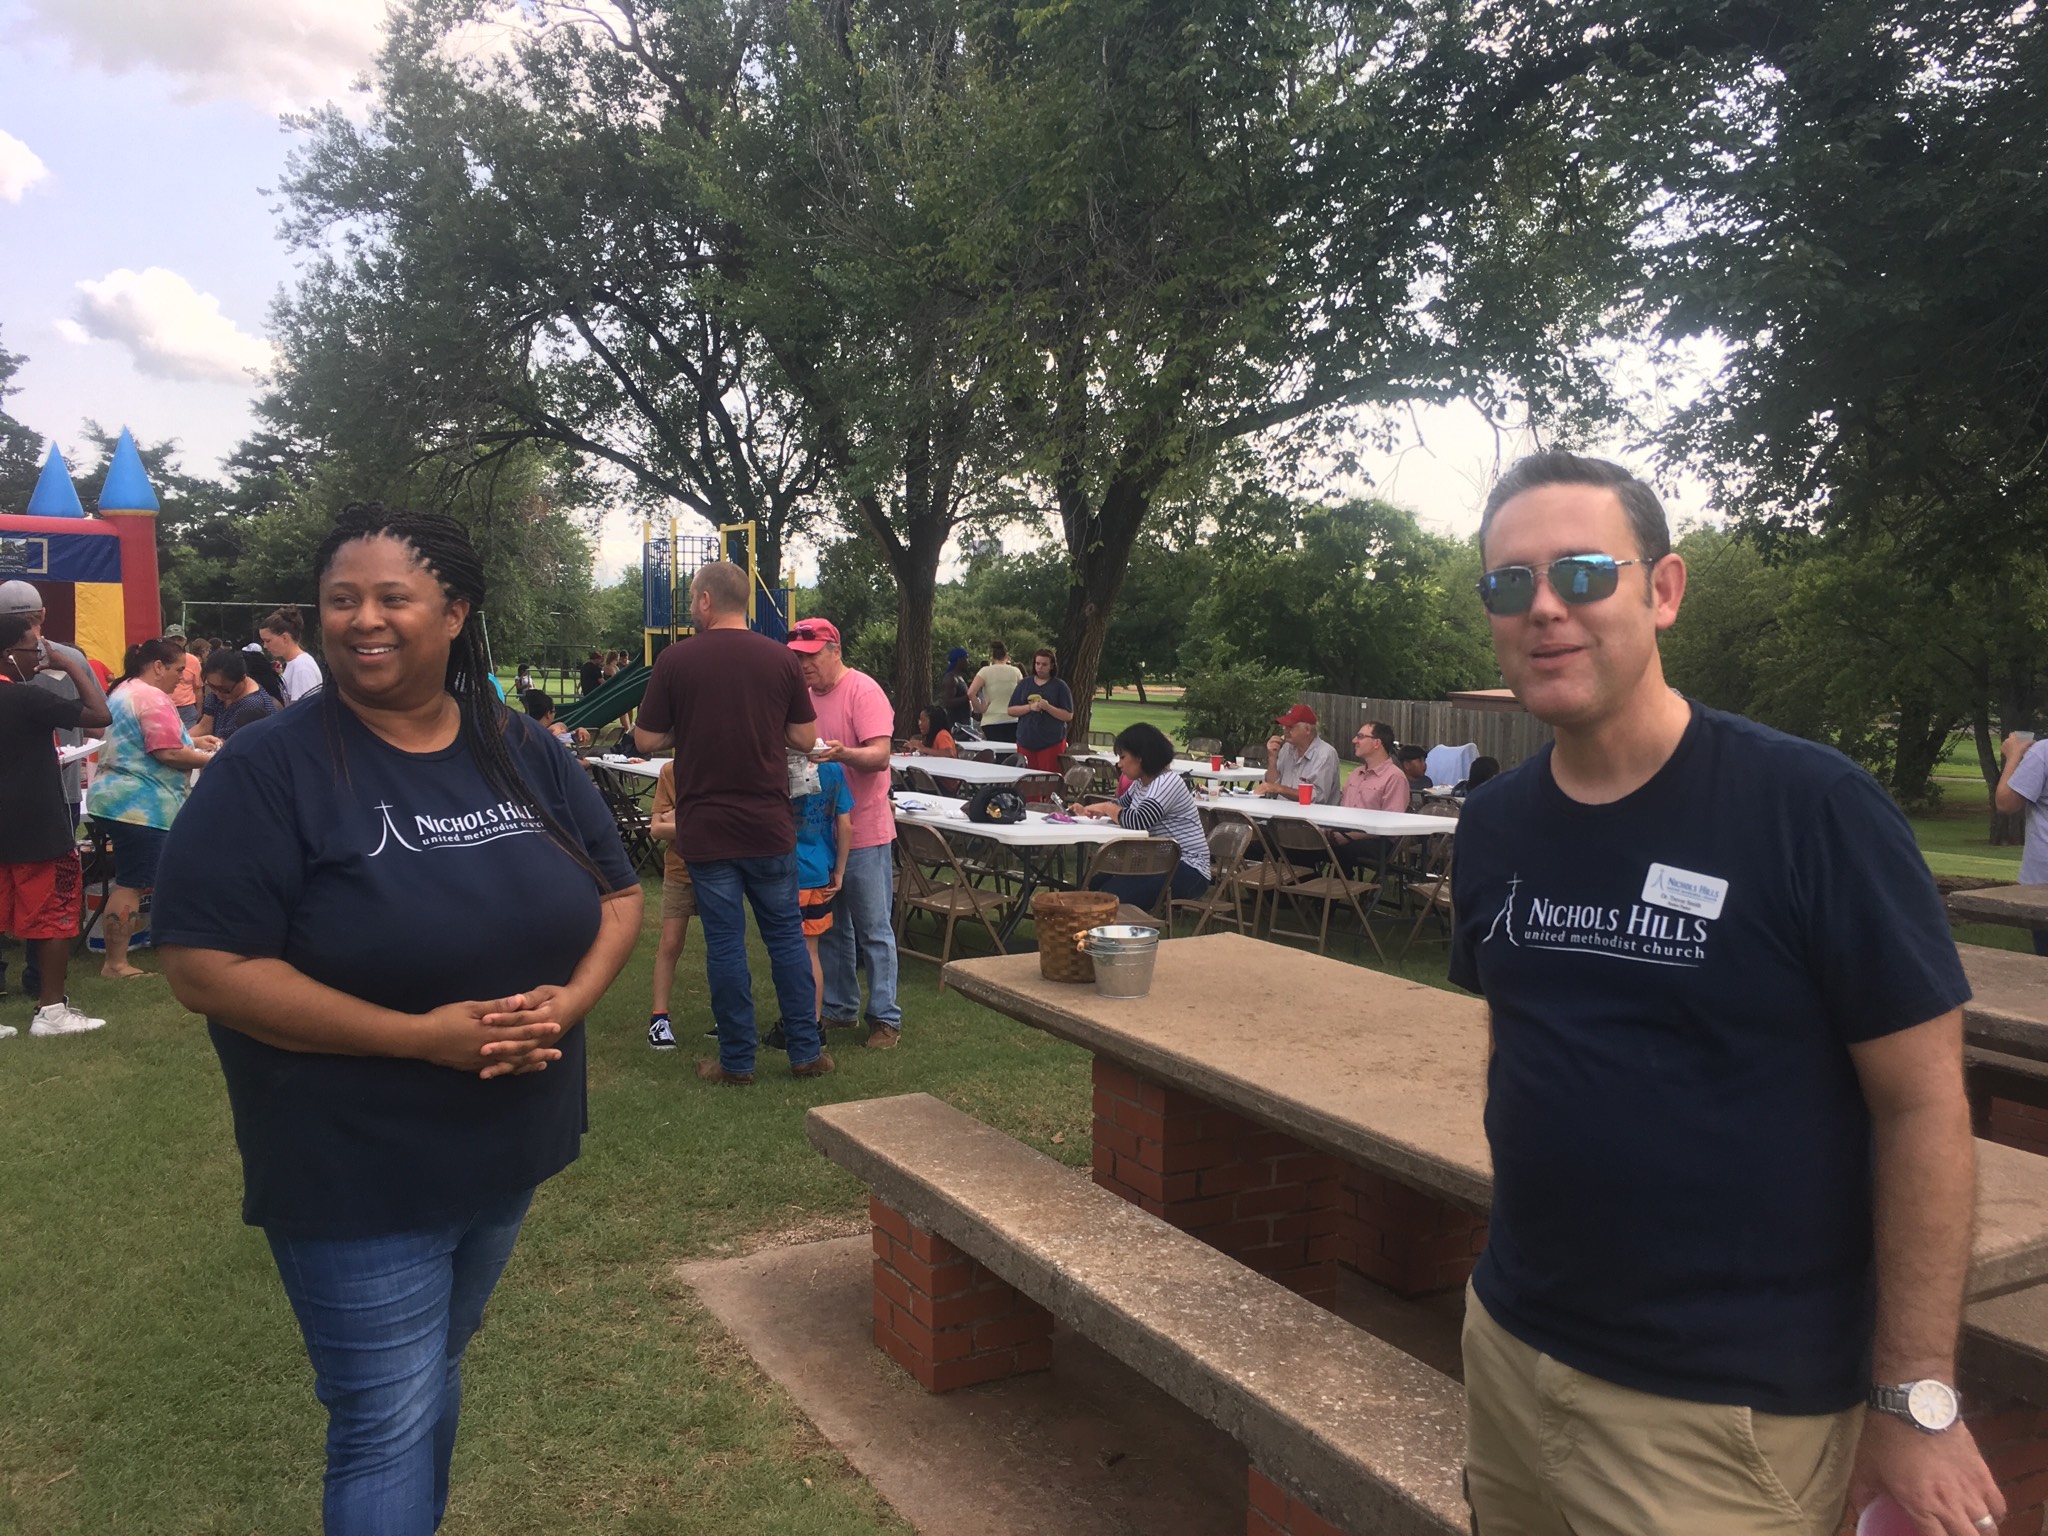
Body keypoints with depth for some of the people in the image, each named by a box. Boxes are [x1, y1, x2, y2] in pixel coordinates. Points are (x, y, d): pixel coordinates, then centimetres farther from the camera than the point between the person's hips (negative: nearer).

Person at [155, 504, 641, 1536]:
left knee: (434, 1372, 24)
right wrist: (421, 1035, -24)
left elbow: (618, 894, 7)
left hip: (508, 1153, 5)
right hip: (354, 1175, -5)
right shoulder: (272, 766, -13)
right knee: (388, 1425, 3)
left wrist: (569, 1002, -14)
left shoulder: (522, 752, 2)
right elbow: (206, 969, -18)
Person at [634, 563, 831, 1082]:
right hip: (769, 825, 2)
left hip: (705, 829, -2)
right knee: (786, 934, 13)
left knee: (725, 944, 6)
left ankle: (737, 1060, 14)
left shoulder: (676, 660, -7)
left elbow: (646, 739, -2)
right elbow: (804, 737, 3)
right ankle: (806, 1051, 17)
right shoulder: (779, 659, -1)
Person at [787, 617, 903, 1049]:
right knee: (830, 928, 14)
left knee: (874, 930, 0)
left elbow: (880, 755, -20)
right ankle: (839, 1009, 26)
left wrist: (843, 753, -37)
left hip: (864, 831, -7)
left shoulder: (863, 691, -11)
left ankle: (885, 1018, 8)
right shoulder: (806, 695, 11)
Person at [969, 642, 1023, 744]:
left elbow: (971, 693, -13)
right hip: (1013, 721, 2)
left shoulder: (985, 671, -3)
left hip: (991, 721, -2)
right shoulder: (1015, 671, 5)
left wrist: (980, 709, -4)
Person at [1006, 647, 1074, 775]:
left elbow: (1068, 715, -3)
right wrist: (1030, 707, -10)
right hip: (1026, 741, 3)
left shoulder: (1060, 687, 2)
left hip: (1052, 743, -3)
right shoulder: (1024, 684, 11)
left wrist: (1048, 707, -16)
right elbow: (1011, 710, 6)